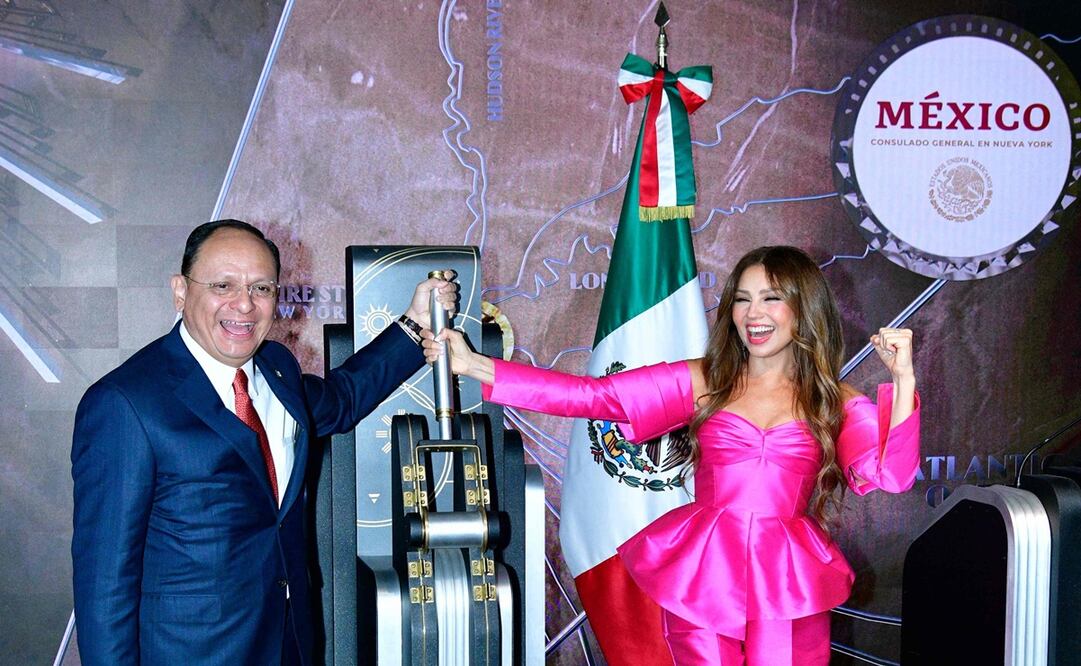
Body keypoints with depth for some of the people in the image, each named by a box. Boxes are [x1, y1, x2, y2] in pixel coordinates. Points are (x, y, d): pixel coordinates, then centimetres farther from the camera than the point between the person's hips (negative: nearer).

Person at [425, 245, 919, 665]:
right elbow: (590, 395, -4)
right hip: (702, 570, 0)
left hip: (788, 582, 0)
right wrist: (473, 365, -10)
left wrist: (903, 378, -13)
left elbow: (891, 475, -8)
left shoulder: (836, 403, 6)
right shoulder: (701, 382, 3)